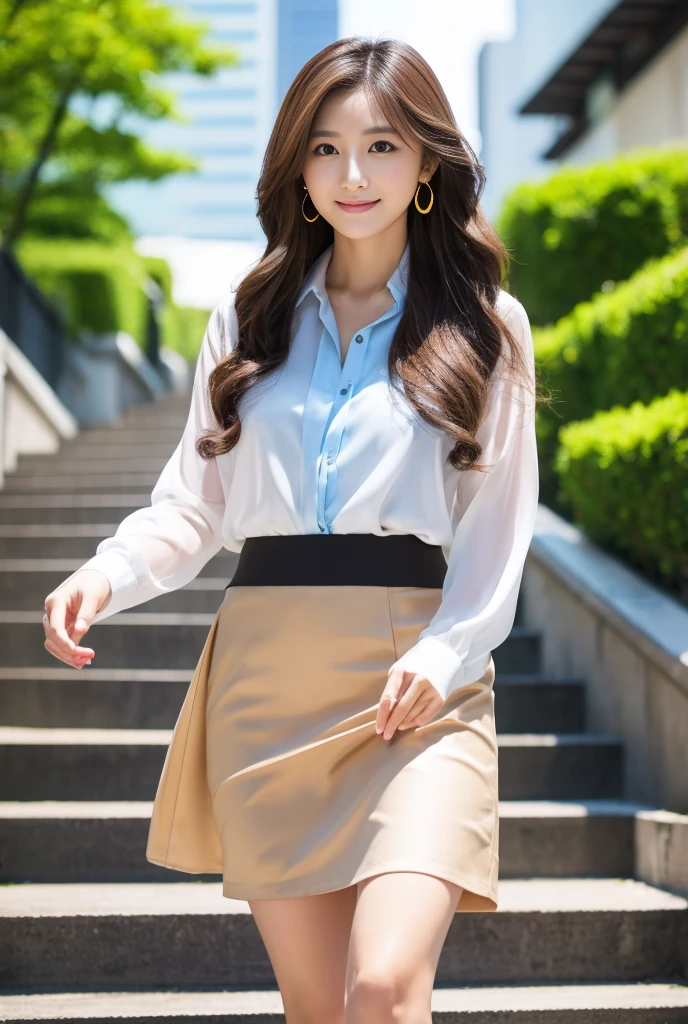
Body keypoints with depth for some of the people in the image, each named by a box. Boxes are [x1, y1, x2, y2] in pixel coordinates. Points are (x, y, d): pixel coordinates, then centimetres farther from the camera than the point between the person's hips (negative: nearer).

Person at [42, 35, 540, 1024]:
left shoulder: (485, 325, 8)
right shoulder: (251, 316, 14)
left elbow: (498, 531, 5)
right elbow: (195, 500, 12)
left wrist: (441, 655, -11)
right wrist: (110, 573, -7)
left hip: (419, 680, -2)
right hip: (266, 670, 3)